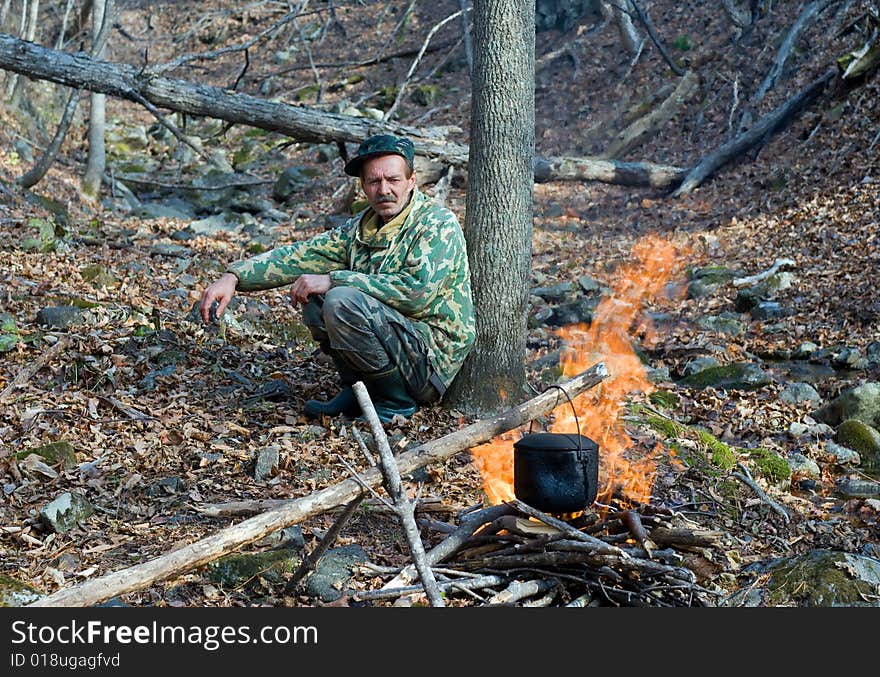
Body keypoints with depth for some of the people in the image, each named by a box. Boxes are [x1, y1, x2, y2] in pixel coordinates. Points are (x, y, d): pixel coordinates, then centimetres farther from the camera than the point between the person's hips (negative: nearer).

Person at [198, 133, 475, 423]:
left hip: (433, 358, -8)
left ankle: (397, 401, -11)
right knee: (312, 295, 1)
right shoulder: (363, 226, 9)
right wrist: (233, 277, -7)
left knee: (343, 301, -26)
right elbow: (301, 255, 7)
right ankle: (356, 390, 4)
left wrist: (333, 280, -22)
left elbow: (418, 291, -27)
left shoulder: (438, 224, -13)